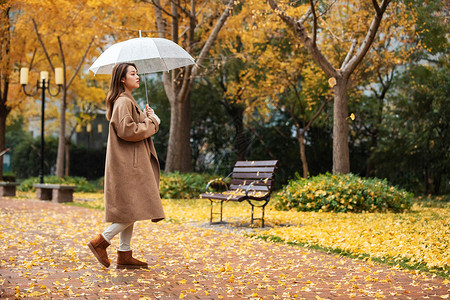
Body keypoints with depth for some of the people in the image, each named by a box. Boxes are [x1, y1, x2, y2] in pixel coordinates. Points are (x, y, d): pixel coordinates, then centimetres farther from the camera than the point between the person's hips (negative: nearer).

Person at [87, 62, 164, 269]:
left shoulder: (128, 101, 20)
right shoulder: (123, 102, -13)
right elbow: (126, 130, -23)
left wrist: (148, 118, 7)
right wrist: (150, 122, -10)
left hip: (132, 164, 10)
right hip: (127, 164, -10)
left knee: (130, 211, 9)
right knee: (134, 209, -10)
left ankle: (124, 255, 12)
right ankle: (101, 242, -3)